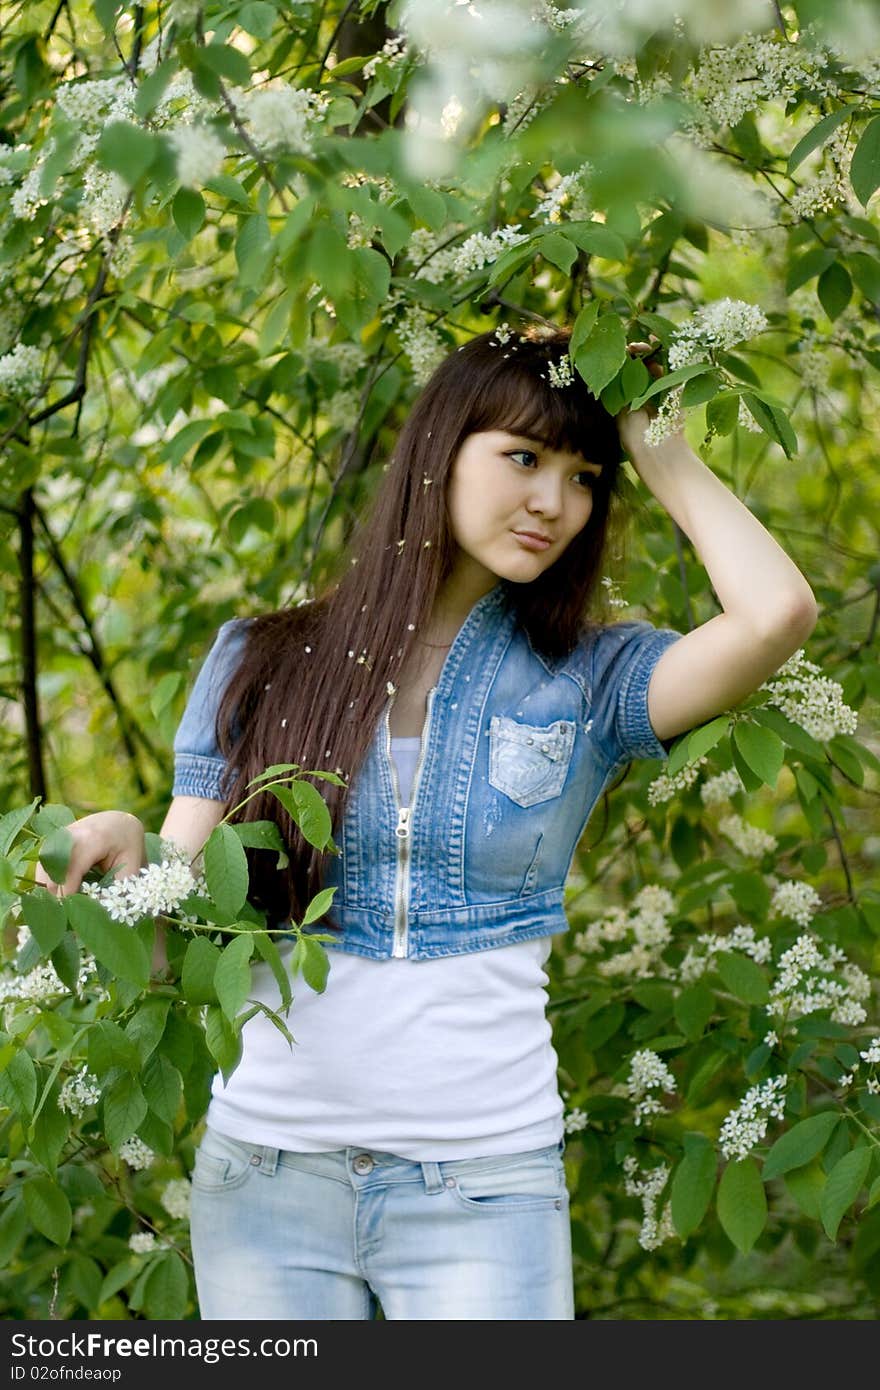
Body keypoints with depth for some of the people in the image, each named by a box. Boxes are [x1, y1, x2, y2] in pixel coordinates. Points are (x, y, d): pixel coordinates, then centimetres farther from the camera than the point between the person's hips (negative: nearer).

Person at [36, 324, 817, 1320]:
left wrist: (656, 447, -4)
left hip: (484, 1188, -1)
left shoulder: (588, 682, 1)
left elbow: (776, 611, -19)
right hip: (265, 1166, 1)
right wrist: (126, 850, -22)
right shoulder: (259, 662, 4)